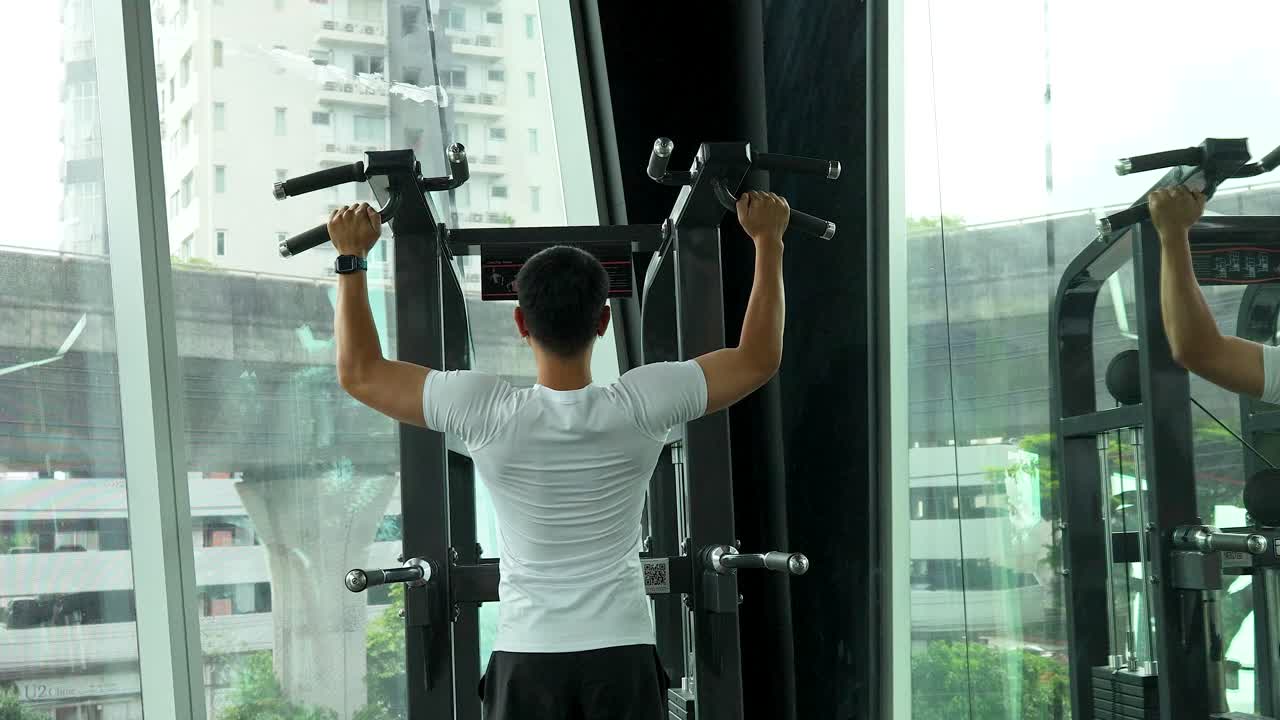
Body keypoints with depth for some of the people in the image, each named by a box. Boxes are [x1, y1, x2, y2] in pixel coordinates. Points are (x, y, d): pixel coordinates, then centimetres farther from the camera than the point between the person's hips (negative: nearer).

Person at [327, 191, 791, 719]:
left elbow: (360, 373, -1)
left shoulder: (487, 415, -13)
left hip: (528, 661, 0)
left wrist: (351, 256, 7)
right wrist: (767, 240, 9)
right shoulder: (641, 408, -10)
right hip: (623, 659, 1)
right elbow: (759, 358, 2)